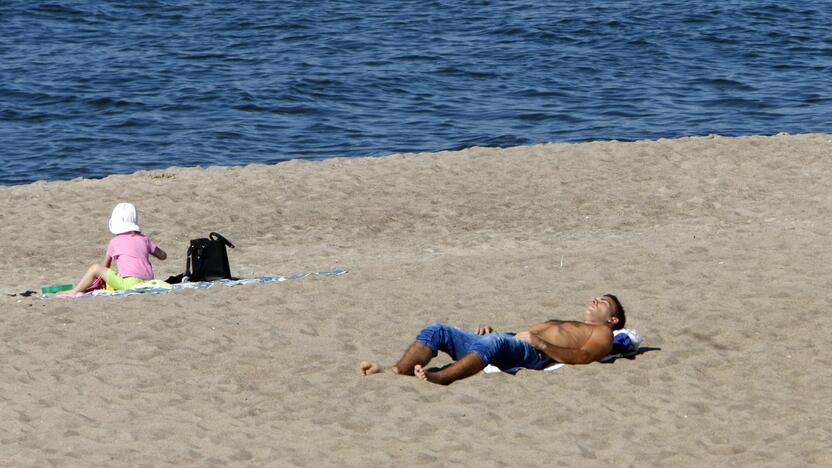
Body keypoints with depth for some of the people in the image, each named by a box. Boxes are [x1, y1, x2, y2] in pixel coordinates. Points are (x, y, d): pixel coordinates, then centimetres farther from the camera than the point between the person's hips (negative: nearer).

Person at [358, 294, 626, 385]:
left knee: (493, 342, -42)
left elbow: (584, 356, -5)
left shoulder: (601, 333, 18)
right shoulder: (562, 324, 44)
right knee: (437, 330, -9)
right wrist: (492, 330, 16)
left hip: (531, 356, -8)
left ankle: (437, 378, -62)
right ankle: (394, 372, -32)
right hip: (502, 342, 9)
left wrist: (541, 343, -17)